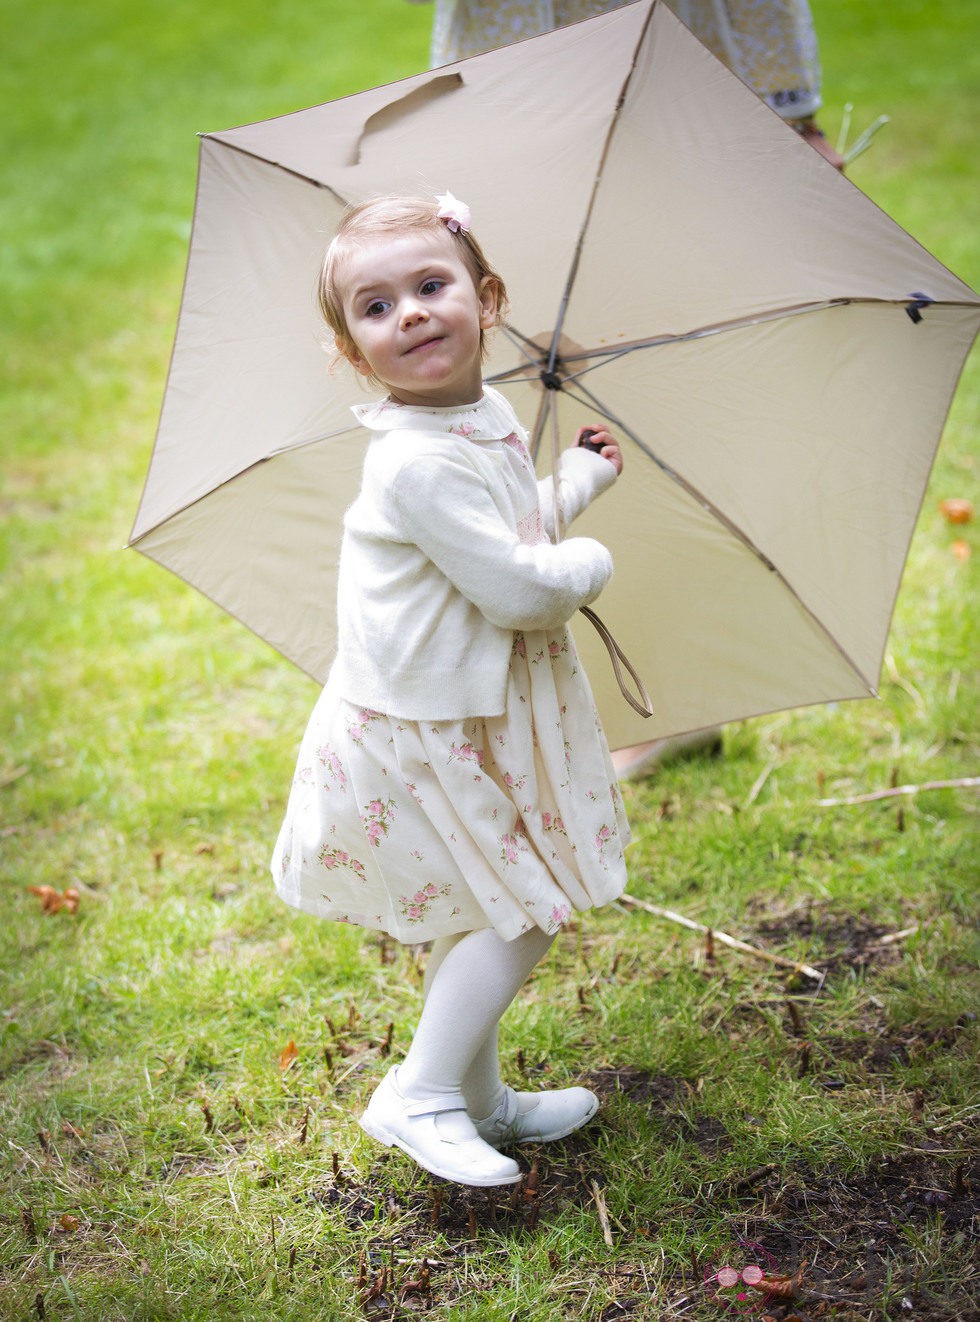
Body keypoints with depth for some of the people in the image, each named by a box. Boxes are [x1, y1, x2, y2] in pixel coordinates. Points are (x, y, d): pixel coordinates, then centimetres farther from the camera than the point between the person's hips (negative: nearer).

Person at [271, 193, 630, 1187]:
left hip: (479, 716, 10)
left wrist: (581, 475, 33)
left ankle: (480, 1097, 36)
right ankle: (419, 1097, 8)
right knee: (522, 910, -2)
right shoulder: (420, 462, -27)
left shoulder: (489, 416, 5)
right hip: (423, 731, -10)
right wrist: (593, 566, -10)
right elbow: (519, 590, -29)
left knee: (485, 919, 20)